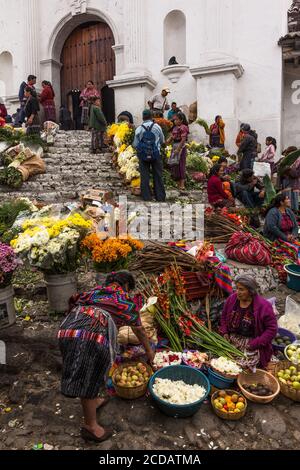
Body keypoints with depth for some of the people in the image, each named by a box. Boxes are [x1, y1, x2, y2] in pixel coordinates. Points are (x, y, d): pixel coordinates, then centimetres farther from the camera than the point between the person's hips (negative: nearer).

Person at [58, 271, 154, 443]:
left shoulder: (96, 291, 34)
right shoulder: (127, 300, 22)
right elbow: (139, 330, 33)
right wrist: (149, 350, 51)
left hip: (68, 327, 6)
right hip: (93, 333, -6)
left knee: (81, 375, 26)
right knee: (89, 379, 9)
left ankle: (93, 401, 49)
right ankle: (90, 426, 28)